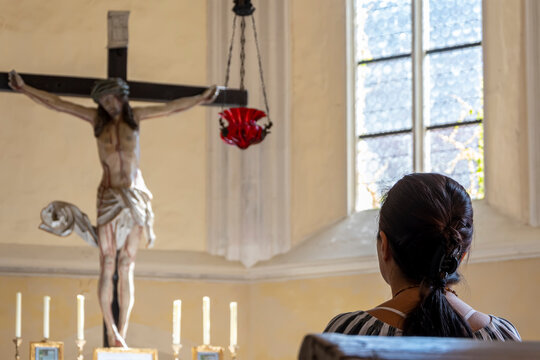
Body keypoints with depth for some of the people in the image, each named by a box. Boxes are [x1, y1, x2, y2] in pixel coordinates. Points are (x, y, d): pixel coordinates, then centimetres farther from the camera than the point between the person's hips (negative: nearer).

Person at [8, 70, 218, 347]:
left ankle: (121, 334, 1)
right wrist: (24, 89, 0)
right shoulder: (97, 119, 5)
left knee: (126, 267, 2)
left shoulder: (135, 117, 7)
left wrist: (201, 98, 17)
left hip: (135, 197, 1)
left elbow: (171, 108, 14)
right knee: (107, 266, -5)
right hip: (109, 197, -1)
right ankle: (111, 332, -7)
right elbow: (56, 103, 4)